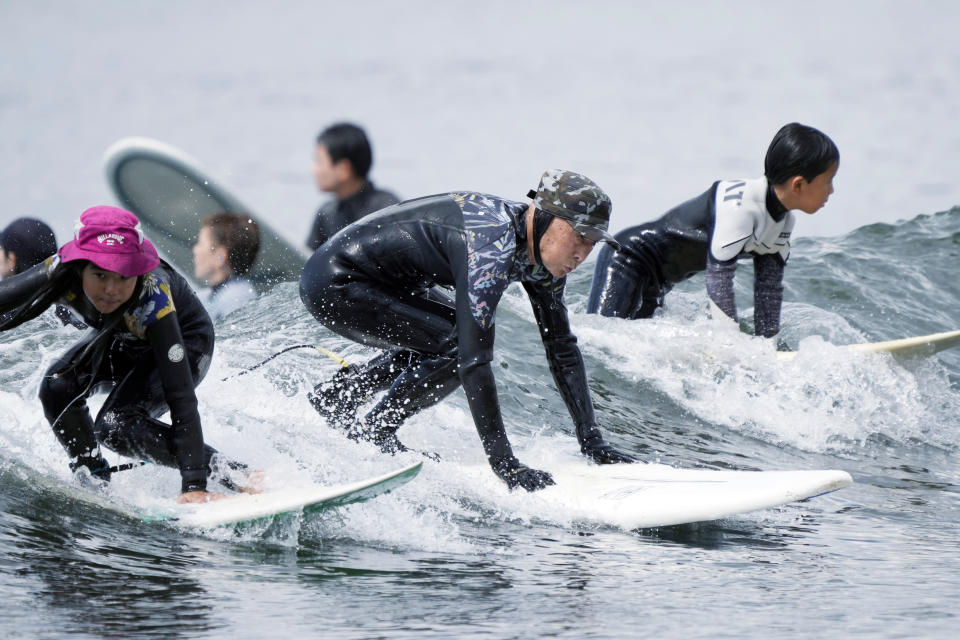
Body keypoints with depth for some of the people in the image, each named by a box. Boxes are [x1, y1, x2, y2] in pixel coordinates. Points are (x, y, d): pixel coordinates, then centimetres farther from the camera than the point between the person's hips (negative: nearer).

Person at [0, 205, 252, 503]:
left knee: (116, 426, -25)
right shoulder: (62, 272, -32)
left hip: (185, 342, -5)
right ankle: (93, 479, 4)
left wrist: (194, 485, -46)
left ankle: (235, 476, -15)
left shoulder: (152, 300, -41)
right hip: (122, 341, 5)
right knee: (57, 387, -19)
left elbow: (181, 397, -42)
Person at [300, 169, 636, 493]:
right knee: (458, 345, -19)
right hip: (332, 284, -10)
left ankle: (338, 392, 19)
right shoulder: (491, 244, -31)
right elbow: (474, 358, -34)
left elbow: (562, 349, 4)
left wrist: (592, 440, -1)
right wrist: (503, 463, -34)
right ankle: (372, 433, -2)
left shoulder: (541, 246, -3)